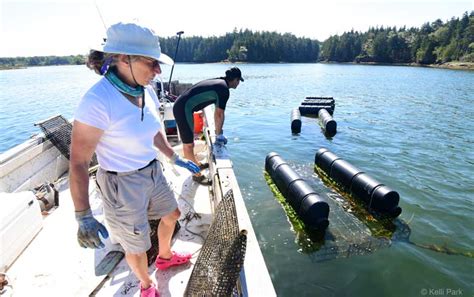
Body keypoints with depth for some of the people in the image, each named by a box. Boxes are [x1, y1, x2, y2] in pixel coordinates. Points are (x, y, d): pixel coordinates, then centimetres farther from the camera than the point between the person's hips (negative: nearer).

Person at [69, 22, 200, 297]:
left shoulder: (147, 91, -6)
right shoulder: (97, 101, -28)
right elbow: (78, 163, -22)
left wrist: (175, 157, 13)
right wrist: (83, 217, -19)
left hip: (153, 172, 8)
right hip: (123, 184, -7)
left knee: (172, 215, 28)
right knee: (137, 246, 15)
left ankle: (165, 257, 59)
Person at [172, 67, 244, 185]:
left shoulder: (219, 82, 14)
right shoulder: (224, 89, -14)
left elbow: (217, 113, 20)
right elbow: (219, 115, -12)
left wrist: (218, 132, 24)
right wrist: (219, 134, 1)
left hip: (180, 106, 10)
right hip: (184, 109, -10)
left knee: (189, 141, 23)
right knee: (188, 145, 1)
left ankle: (197, 165, 40)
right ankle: (197, 175, 13)